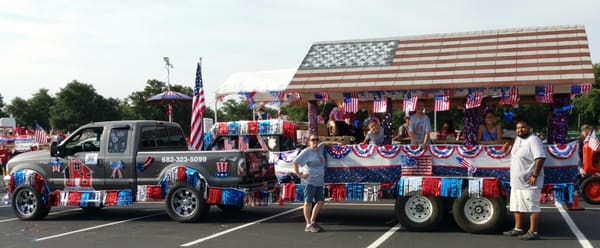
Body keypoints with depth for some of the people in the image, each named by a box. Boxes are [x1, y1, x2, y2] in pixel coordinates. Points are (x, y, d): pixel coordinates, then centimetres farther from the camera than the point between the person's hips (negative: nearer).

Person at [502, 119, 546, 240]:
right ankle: (518, 229, 26)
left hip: (529, 182, -10)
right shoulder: (517, 139, 13)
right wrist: (509, 143, 15)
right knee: (517, 206, 16)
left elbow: (540, 158, -23)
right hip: (516, 181, 10)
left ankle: (533, 232, -5)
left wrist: (534, 176, -26)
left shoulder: (533, 140, -15)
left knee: (532, 207, -6)